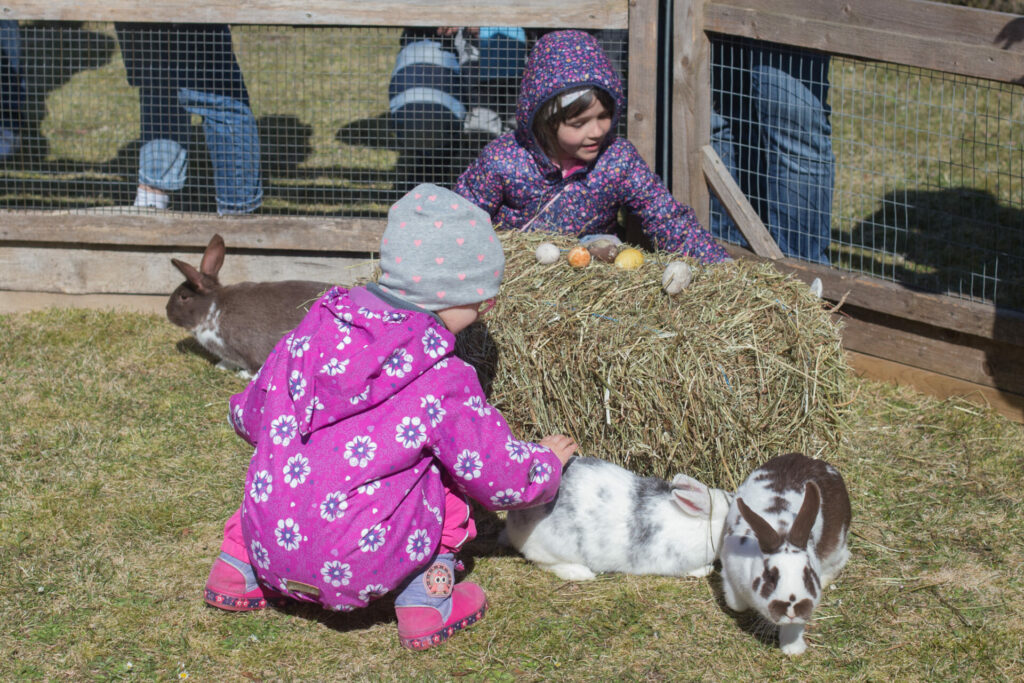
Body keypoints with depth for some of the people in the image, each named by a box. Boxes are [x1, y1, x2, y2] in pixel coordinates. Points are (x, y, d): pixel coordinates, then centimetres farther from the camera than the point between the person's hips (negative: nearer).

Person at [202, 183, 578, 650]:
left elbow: (249, 417, 16)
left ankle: (239, 569, 29)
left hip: (270, 550, 5)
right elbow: (500, 478, -3)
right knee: (449, 465, 12)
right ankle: (426, 600, 8)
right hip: (355, 573, -5)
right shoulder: (443, 380, -10)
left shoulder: (309, 335, 3)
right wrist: (548, 461, 20)